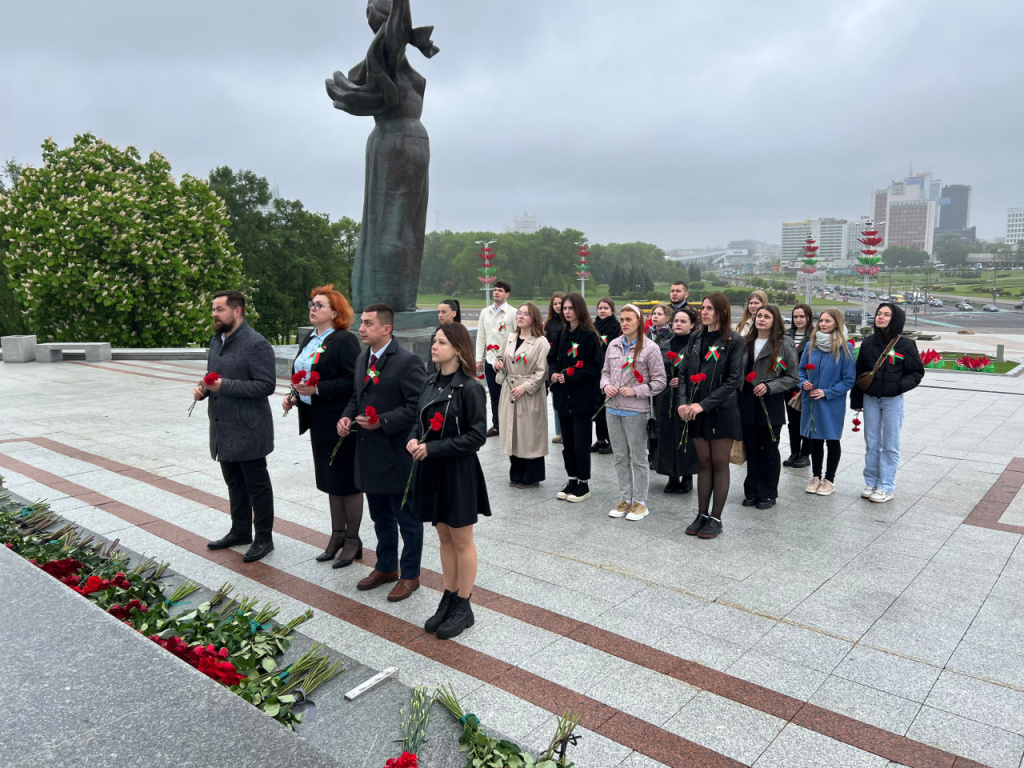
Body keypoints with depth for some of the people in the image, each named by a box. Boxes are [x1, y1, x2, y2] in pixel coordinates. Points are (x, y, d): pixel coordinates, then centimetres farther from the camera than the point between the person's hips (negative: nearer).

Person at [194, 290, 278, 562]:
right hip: (223, 428, 9)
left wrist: (225, 386, -24)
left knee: (257, 485, 3)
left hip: (248, 430, -9)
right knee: (234, 483, 20)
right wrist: (203, 388, 1)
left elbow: (267, 385, -21)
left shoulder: (256, 344, -16)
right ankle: (240, 531, 34)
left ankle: (264, 538, 15)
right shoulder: (216, 340, 12)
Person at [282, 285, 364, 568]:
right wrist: (294, 396, 4)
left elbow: (353, 381, -22)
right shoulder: (311, 340, 14)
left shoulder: (345, 340, -14)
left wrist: (317, 390, -25)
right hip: (319, 423, 9)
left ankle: (353, 539, 15)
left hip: (340, 422, -9)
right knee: (330, 481, 16)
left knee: (347, 480, 2)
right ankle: (337, 535, 29)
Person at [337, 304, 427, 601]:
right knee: (380, 517, 22)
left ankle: (410, 575, 23)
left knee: (407, 519, 8)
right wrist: (347, 416, 1)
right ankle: (386, 567, 39)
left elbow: (417, 406, -19)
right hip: (369, 454, 8)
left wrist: (383, 421, -25)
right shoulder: (362, 359, 11)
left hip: (397, 455, -8)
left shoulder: (408, 361, -16)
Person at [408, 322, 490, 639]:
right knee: (444, 538, 17)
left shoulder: (469, 388, -15)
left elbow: (476, 436, -17)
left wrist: (432, 448, -19)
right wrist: (413, 440, -8)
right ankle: (448, 599, 30)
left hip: (458, 472, -7)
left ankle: (463, 607, 21)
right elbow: (420, 420, 14)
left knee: (462, 541, 7)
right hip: (431, 469, 7)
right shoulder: (432, 383, 6)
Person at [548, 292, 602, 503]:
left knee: (581, 442, 0)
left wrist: (570, 377, -18)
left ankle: (584, 484, 11)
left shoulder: (589, 336, -10)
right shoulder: (562, 334, 10)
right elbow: (552, 358, 16)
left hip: (582, 396, -6)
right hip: (563, 395, 6)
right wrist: (554, 373, -4)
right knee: (567, 441, 12)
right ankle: (572, 480, 24)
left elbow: (595, 367, -13)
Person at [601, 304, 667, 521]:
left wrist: (636, 391, -15)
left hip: (636, 411, -5)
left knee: (638, 457, 5)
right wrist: (606, 385, -4)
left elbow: (660, 381, -6)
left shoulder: (650, 348, -9)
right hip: (613, 408, 5)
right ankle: (626, 499, 26)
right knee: (620, 456, 14)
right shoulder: (613, 345, 7)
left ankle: (640, 502, 18)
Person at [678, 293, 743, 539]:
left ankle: (715, 518, 14)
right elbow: (686, 373, 7)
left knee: (719, 464, 5)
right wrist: (684, 403, -9)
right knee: (703, 463, 11)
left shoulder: (734, 341, -7)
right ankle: (702, 514, 20)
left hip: (722, 411, -4)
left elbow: (733, 380, -13)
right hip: (697, 411, 5)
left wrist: (704, 404, -19)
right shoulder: (696, 339, 8)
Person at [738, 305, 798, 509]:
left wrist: (769, 387, -15)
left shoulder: (784, 345, -3)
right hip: (748, 406, 3)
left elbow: (792, 378, -3)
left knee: (769, 451, 7)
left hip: (771, 406, -3)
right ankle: (752, 491, 22)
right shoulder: (746, 343, 8)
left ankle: (767, 494, 18)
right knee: (751, 450, 11)